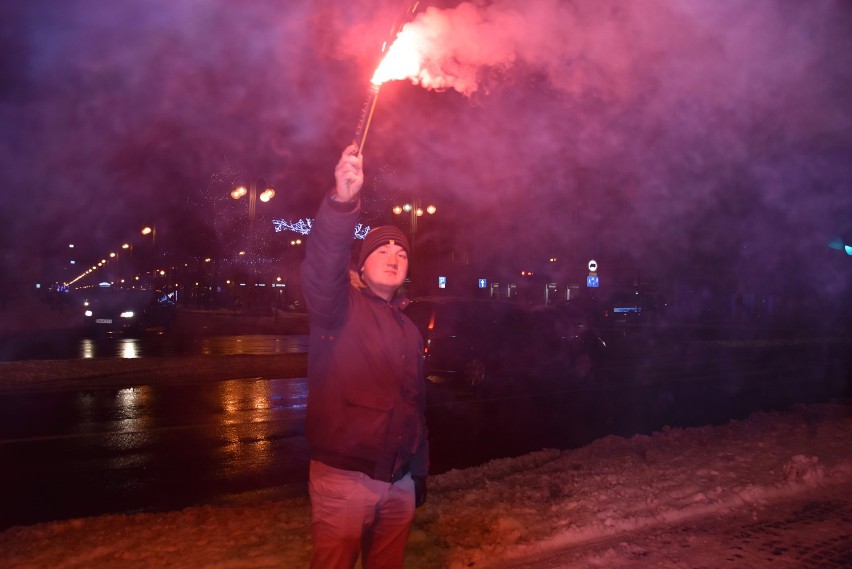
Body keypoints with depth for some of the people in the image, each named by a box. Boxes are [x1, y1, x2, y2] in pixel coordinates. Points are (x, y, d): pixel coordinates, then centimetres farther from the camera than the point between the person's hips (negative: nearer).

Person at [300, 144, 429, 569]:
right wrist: (342, 202, -41)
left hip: (400, 482, 6)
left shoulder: (409, 329, 15)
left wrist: (419, 473, 21)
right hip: (343, 476, -6)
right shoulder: (340, 308, -4)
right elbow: (321, 270, -27)